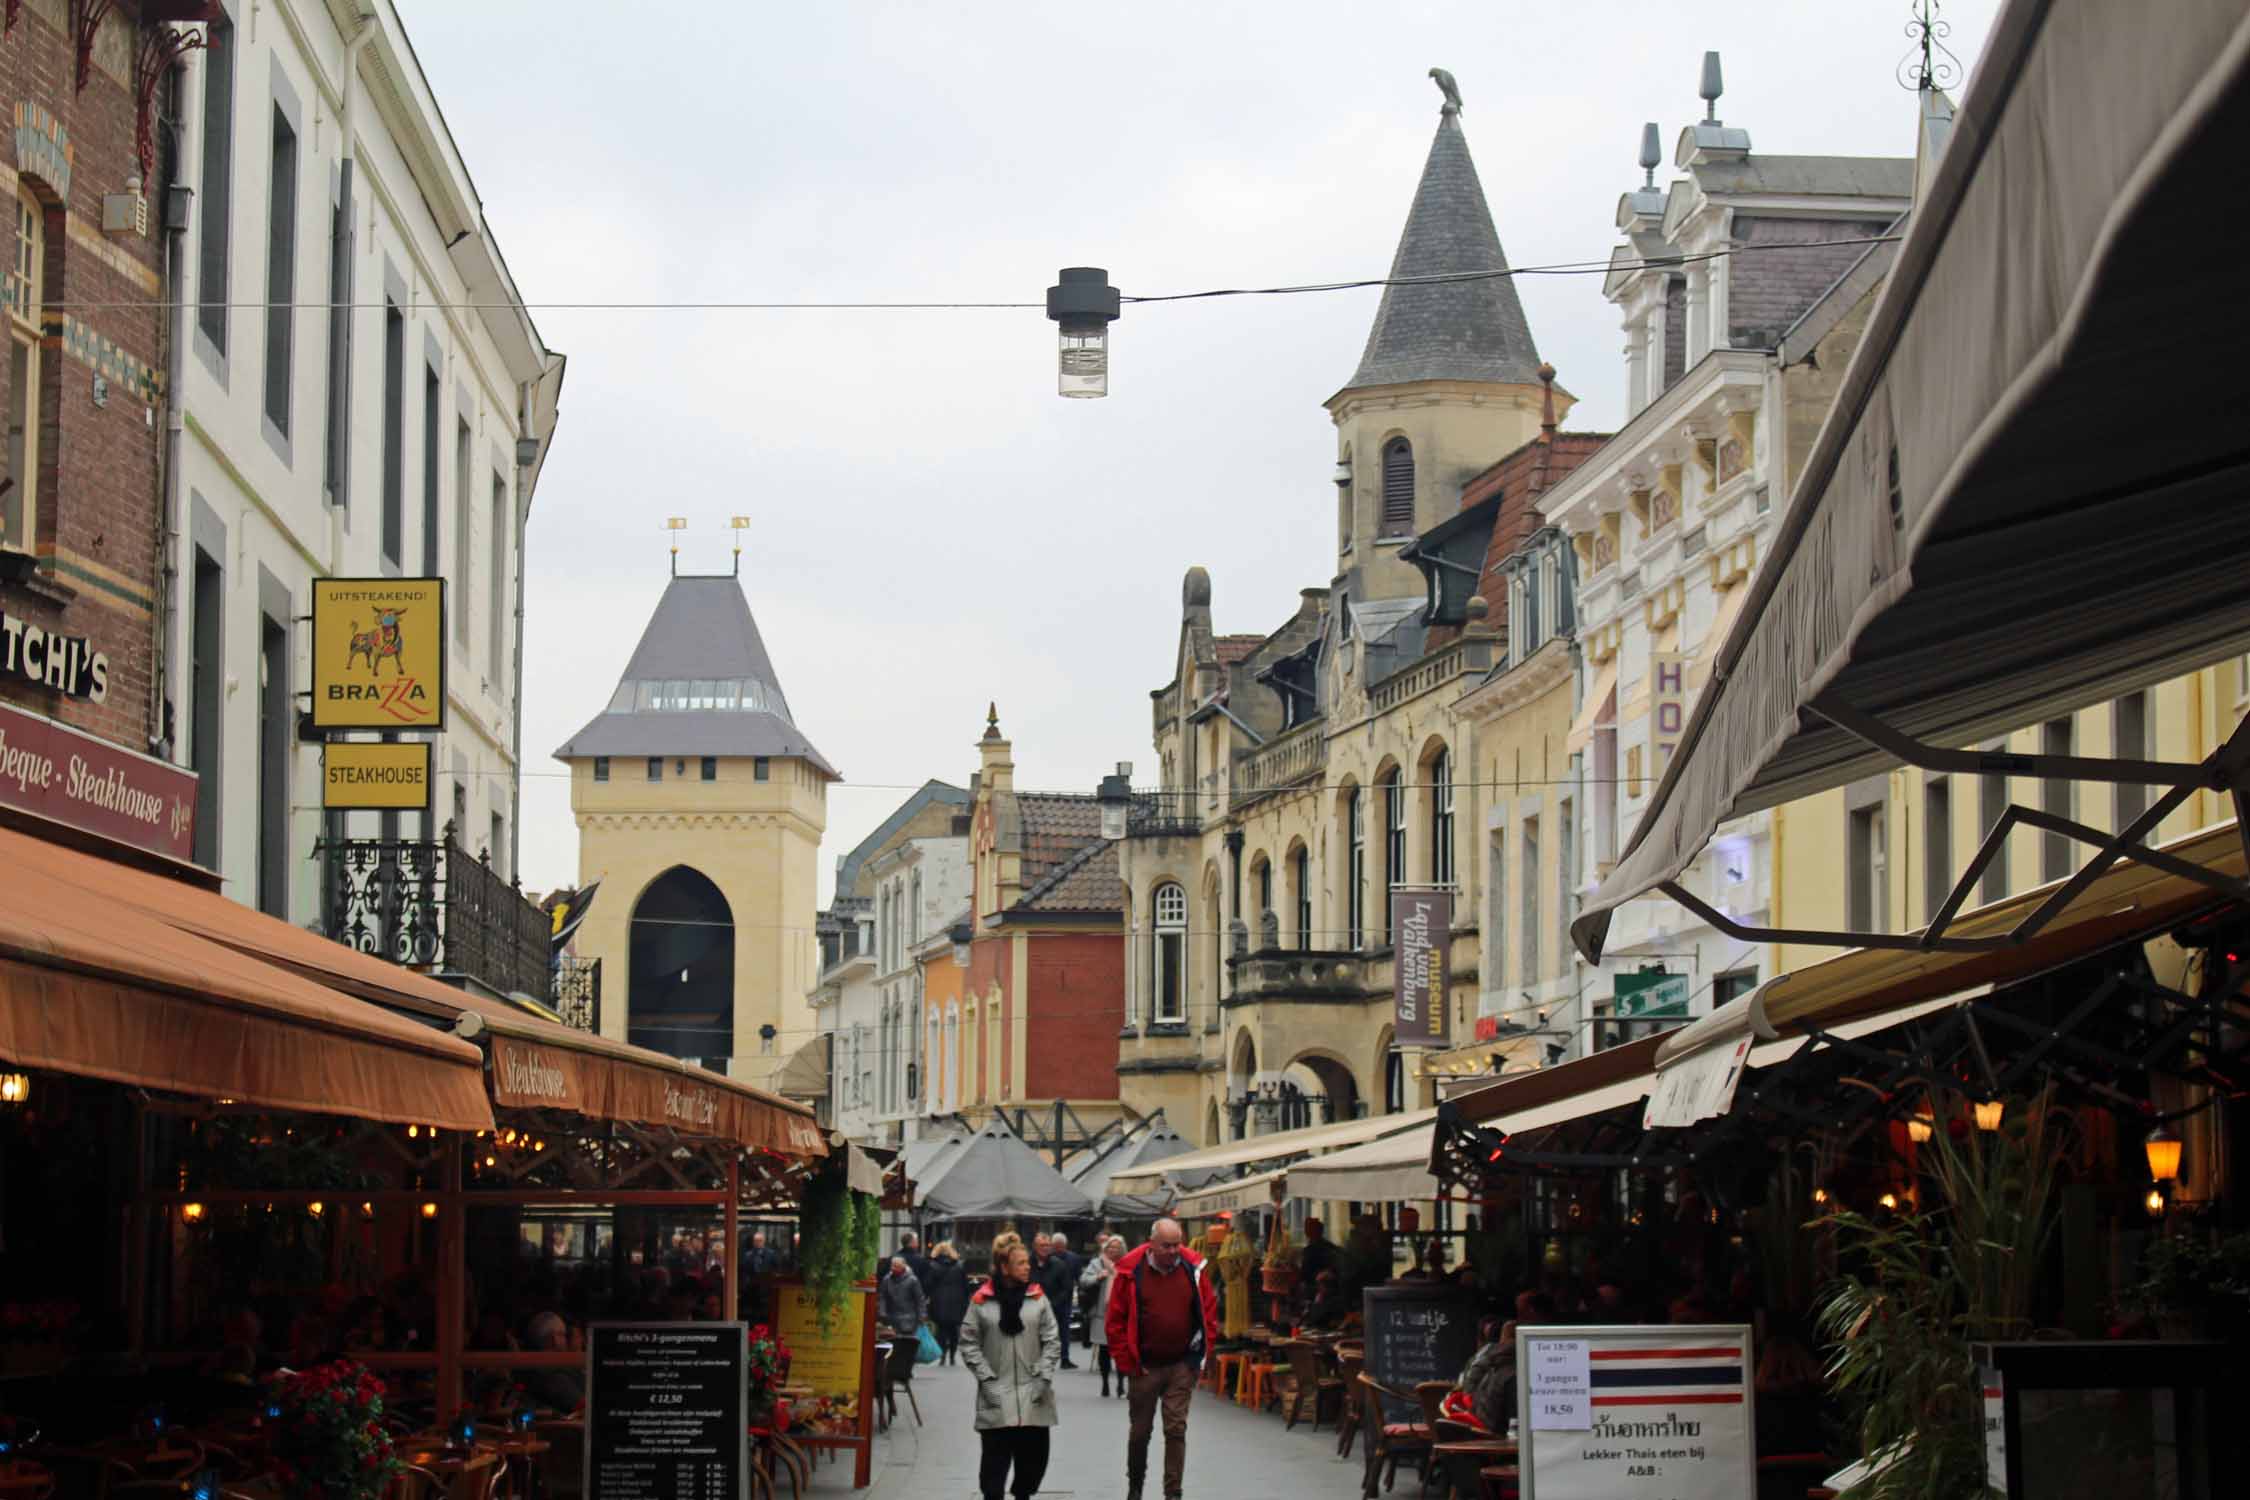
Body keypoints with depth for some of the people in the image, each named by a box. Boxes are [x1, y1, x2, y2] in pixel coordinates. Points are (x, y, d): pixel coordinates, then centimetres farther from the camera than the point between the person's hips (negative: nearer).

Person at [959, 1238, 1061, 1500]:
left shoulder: (1038, 1297, 2)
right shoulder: (982, 1300, -3)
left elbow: (1052, 1341, 4)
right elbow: (969, 1344, 0)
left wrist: (1042, 1377, -5)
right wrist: (986, 1379, -7)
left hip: (1032, 1396, 2)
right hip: (996, 1395, -2)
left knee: (1033, 1454, 8)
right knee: (996, 1455, -3)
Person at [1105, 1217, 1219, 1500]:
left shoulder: (1193, 1269, -2)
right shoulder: (1130, 1272, -8)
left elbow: (1208, 1314, 5)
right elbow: (1115, 1322, -4)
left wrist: (1202, 1352, -2)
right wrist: (1127, 1362, -7)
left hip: (1182, 1365, 0)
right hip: (1144, 1367, 0)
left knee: (1176, 1429, -3)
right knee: (1139, 1430, 11)